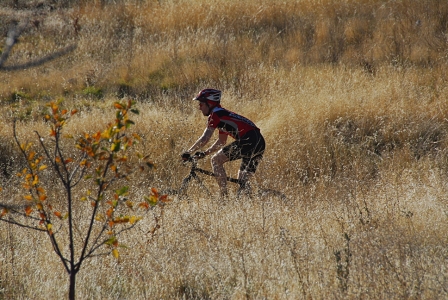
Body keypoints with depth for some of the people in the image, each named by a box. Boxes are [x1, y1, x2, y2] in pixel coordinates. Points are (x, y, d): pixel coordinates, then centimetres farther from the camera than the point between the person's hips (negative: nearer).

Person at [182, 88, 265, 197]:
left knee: (216, 160, -1)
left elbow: (205, 139, -8)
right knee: (242, 183, 15)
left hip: (248, 141, -9)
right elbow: (221, 142, 36)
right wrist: (204, 153, 32)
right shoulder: (221, 115, 27)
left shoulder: (215, 114, -2)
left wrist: (188, 152, 0)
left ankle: (224, 195, -7)